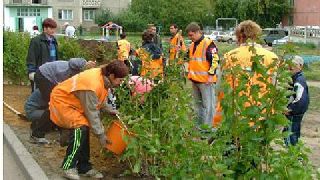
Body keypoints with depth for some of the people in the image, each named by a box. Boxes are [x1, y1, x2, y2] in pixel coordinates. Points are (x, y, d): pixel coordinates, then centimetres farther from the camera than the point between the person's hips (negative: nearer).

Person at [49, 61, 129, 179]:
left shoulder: (103, 77, -7)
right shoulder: (92, 85, -34)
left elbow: (99, 100, 12)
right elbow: (92, 113, -26)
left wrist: (108, 110, 1)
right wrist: (100, 135, -19)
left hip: (73, 102, 10)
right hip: (61, 101, -10)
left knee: (84, 130, 6)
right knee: (81, 128, -23)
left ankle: (84, 167, 14)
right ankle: (69, 166, -13)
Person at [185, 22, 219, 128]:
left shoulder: (208, 44, -12)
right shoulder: (192, 45, 14)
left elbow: (214, 60, -15)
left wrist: (211, 75, -17)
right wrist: (190, 72, 20)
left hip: (205, 80, -9)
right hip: (195, 79, 9)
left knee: (207, 105, -4)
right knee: (198, 103, 17)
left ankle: (207, 127, 0)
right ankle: (199, 125, 28)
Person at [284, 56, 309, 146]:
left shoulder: (299, 81, -21)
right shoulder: (295, 78, 10)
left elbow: (300, 100, -30)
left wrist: (289, 109, -20)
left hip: (294, 115, -10)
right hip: (294, 114, 10)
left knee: (290, 138, -6)